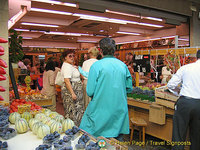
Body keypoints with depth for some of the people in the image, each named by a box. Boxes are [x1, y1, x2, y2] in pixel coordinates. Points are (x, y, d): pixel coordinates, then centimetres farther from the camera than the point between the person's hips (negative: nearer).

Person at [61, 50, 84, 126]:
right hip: (71, 90, -11)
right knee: (72, 111, -5)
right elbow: (67, 81, -27)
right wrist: (72, 93, -29)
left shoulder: (70, 65, 16)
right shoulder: (67, 66, -17)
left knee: (75, 109, 15)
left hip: (74, 90, 11)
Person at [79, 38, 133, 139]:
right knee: (117, 137, 17)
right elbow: (129, 88, 8)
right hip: (120, 109, 4)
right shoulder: (123, 65, 0)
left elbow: (90, 92, -14)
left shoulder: (96, 66, -12)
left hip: (101, 109, -4)